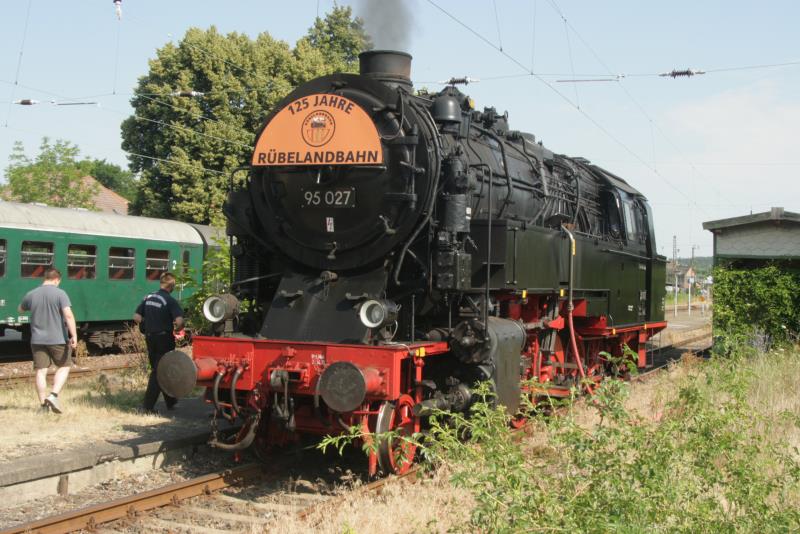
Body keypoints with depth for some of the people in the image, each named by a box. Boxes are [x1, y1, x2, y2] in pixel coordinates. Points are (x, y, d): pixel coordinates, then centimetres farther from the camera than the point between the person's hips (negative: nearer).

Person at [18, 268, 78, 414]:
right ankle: (54, 395, -5)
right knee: (64, 367, 13)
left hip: (37, 340, 3)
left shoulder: (31, 295, 4)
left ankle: (44, 405, 8)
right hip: (58, 339, -3)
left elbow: (21, 310, 24)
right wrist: (74, 336, -19)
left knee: (41, 371, 6)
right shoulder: (60, 293, -9)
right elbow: (68, 315, -19)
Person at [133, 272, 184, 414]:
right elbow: (179, 321, -25)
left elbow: (136, 317, 4)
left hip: (150, 338, 7)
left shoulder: (148, 298, 5)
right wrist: (176, 329, -4)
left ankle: (170, 401, 30)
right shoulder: (170, 301, -14)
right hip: (165, 339, -6)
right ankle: (148, 406, -3)